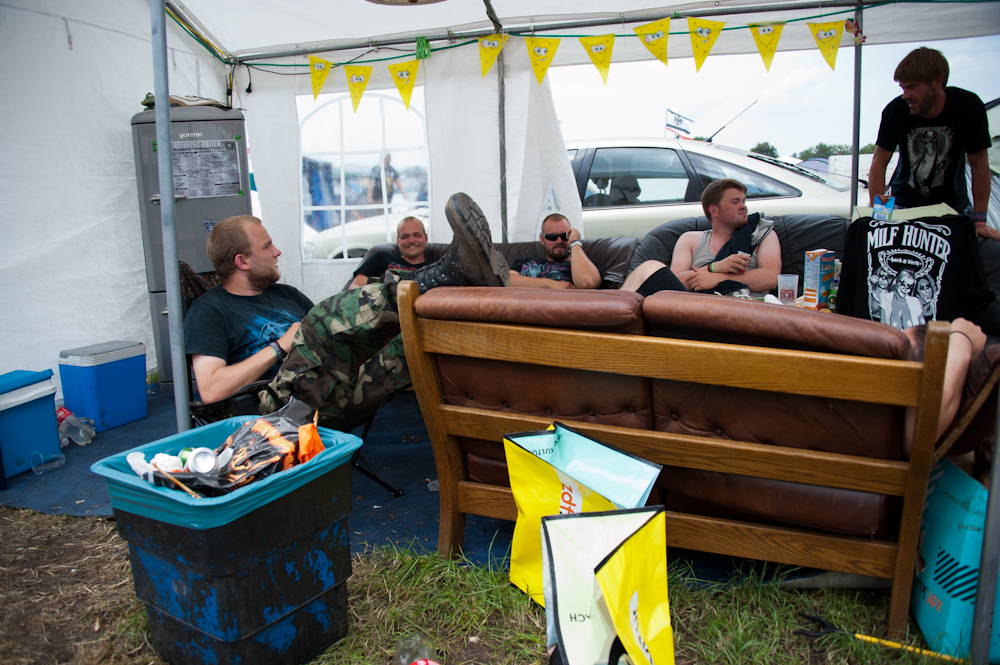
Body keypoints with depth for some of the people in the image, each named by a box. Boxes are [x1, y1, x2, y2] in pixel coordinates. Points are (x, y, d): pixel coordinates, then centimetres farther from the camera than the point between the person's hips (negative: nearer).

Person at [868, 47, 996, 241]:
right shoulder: (896, 110, -15)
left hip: (953, 204, 1)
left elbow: (979, 165, -7)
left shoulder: (968, 106, -14)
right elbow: (879, 163, -9)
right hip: (903, 205, 0)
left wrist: (979, 220, -7)